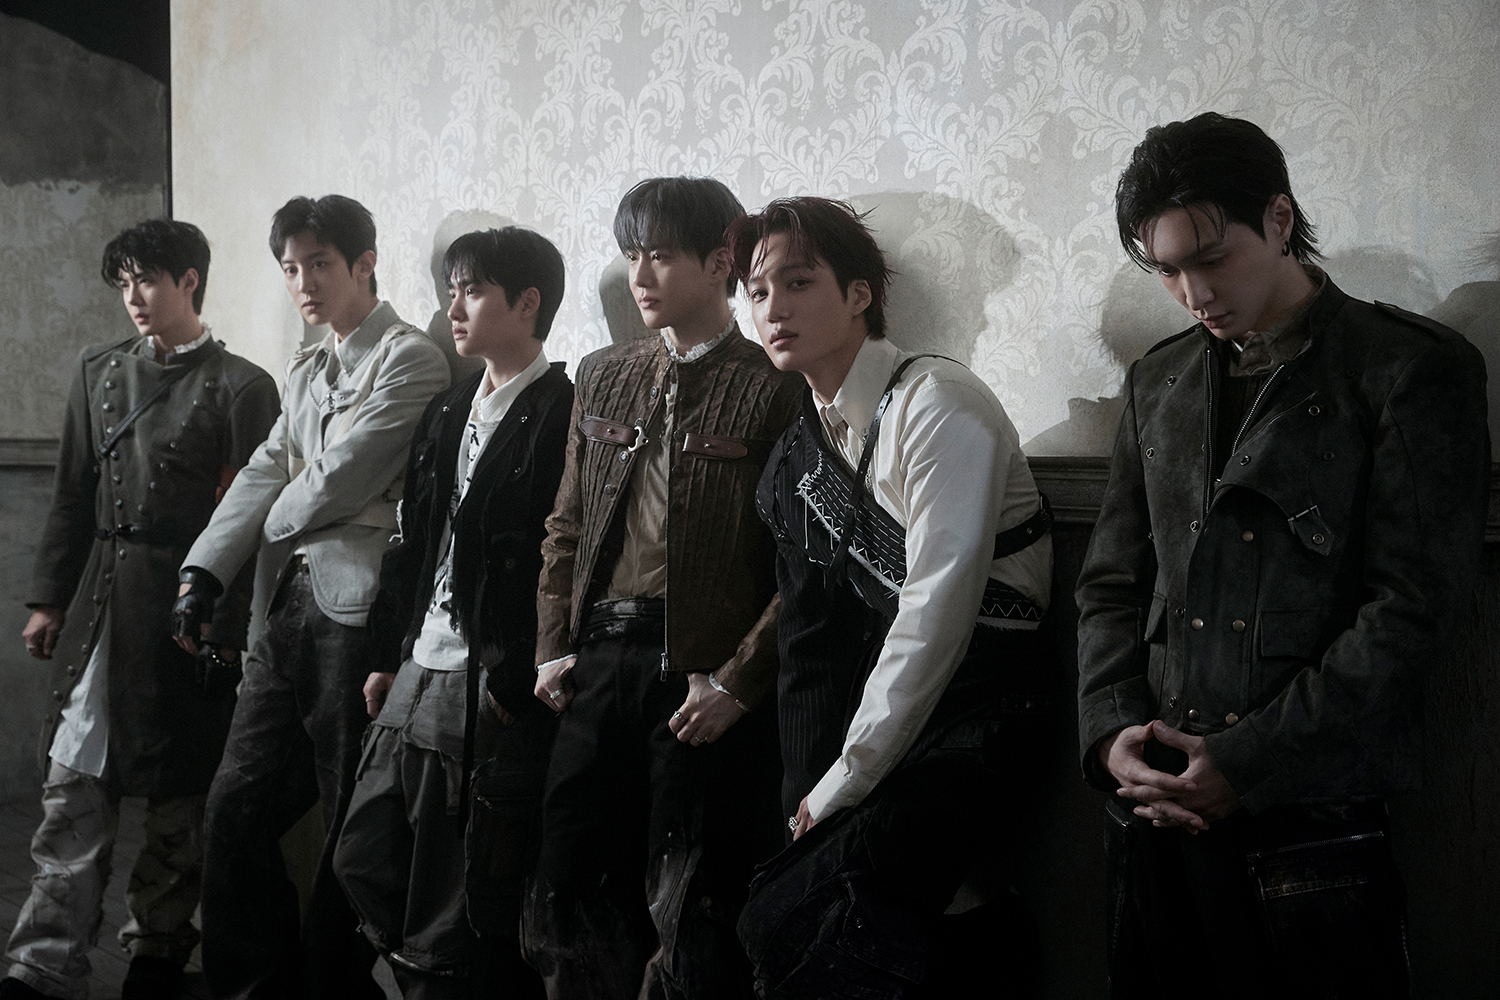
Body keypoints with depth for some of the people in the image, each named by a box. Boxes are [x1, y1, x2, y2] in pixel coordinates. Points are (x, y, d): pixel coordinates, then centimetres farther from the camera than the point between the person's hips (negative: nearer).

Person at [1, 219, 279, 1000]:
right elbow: (73, 496, 15)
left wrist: (225, 632, -10)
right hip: (97, 606, 4)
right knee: (73, 790, 0)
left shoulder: (240, 387, -4)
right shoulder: (100, 372, 12)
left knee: (178, 795, 7)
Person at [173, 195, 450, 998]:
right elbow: (265, 473, 12)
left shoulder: (408, 359, -7)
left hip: (355, 607, -8)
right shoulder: (306, 369, 20)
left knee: (352, 824, 2)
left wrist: (278, 521, 3)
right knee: (238, 806, 7)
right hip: (287, 606, 8)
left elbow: (338, 481, -14)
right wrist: (204, 571, 1)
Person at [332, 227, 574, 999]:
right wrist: (387, 659, 15)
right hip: (418, 678, 9)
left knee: (464, 906, -1)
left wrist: (512, 686, -19)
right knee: (365, 860, 15)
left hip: (491, 697, -9)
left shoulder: (562, 416, -11)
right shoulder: (447, 413, 15)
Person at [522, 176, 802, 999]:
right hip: (600, 663, 6)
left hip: (705, 678, -6)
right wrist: (552, 650, 9)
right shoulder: (604, 376, 14)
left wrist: (738, 683, -14)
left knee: (692, 919, 2)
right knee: (570, 897, 9)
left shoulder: (774, 389, -5)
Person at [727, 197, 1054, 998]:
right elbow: (812, 630, 6)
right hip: (883, 709, 7)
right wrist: (810, 797, -4)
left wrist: (843, 781, -13)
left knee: (789, 921, -22)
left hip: (973, 708, -7)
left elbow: (937, 610, -17)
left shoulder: (936, 404, -11)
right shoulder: (802, 447, 10)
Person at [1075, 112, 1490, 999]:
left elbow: (1411, 609, -10)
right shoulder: (1159, 381, 14)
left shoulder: (1415, 369, -3)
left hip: (1312, 819, -4)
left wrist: (1248, 765, -13)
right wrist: (1114, 731, -3)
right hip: (1157, 813, 5)